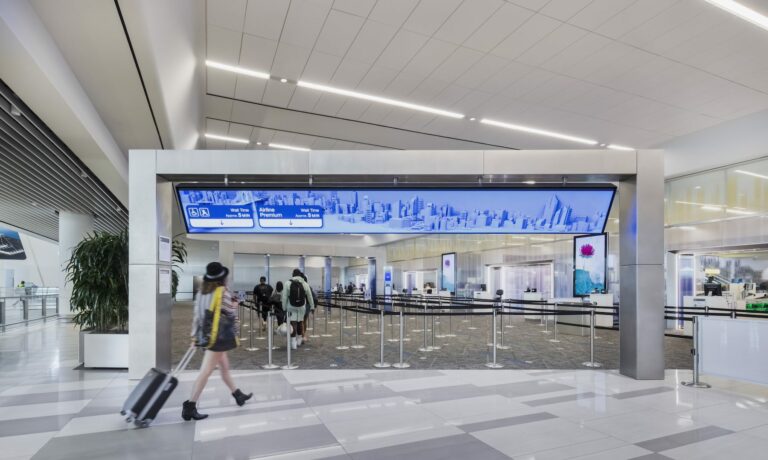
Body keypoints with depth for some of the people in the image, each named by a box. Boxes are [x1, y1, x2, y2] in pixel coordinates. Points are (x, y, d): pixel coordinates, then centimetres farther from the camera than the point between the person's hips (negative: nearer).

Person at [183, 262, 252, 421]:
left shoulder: (202, 292, 8)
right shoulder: (223, 291, -13)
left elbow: (197, 315, 9)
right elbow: (230, 315, -12)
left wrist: (195, 336, 13)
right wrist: (234, 305, 8)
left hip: (206, 335, 9)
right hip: (218, 336, -8)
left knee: (224, 366, 18)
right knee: (206, 371, -5)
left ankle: (238, 395, 30)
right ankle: (189, 407, -4)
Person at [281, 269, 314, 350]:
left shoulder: (288, 283, -4)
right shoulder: (305, 284, 1)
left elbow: (284, 297, -4)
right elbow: (310, 297, 8)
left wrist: (284, 308, 4)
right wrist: (312, 307, 18)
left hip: (291, 307, -2)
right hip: (302, 307, 2)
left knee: (293, 324, -1)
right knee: (300, 323, 15)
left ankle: (293, 344, -4)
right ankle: (299, 341, 27)